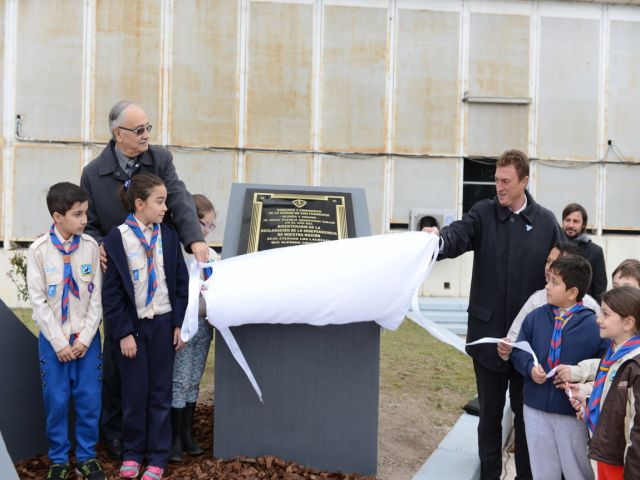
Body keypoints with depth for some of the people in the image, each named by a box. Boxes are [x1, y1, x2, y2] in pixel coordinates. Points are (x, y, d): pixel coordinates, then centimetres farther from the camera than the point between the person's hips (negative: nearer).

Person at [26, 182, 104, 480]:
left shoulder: (91, 246, -5)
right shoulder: (39, 250, -8)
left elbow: (97, 296, -2)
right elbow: (38, 301, -7)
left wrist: (85, 338, -7)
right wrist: (59, 342, -10)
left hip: (87, 337, 1)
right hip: (53, 338, -1)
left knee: (89, 399, 4)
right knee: (56, 401, 4)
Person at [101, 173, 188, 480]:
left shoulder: (169, 236, 2)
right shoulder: (116, 239, -7)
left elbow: (180, 282, 6)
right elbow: (111, 291, -6)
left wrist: (179, 324, 2)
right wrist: (123, 333, -9)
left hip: (163, 323, 2)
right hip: (133, 325, -2)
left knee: (160, 393, 7)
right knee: (134, 393, 6)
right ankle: (132, 452, 24)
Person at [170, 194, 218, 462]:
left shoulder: (212, 255, 9)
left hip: (204, 323, 6)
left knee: (194, 381, 13)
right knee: (180, 381, -2)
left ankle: (187, 433, 23)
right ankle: (174, 438, 9)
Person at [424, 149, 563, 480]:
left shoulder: (546, 222, -1)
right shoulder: (483, 213, -1)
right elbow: (458, 235, -20)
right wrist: (439, 240, -43)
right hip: (488, 333, 0)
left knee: (526, 413, 14)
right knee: (490, 413, 13)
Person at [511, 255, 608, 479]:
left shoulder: (594, 325, -11)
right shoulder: (535, 317, 1)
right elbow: (518, 352, 8)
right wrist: (530, 368, -10)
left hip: (574, 412, -3)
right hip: (536, 409, 4)